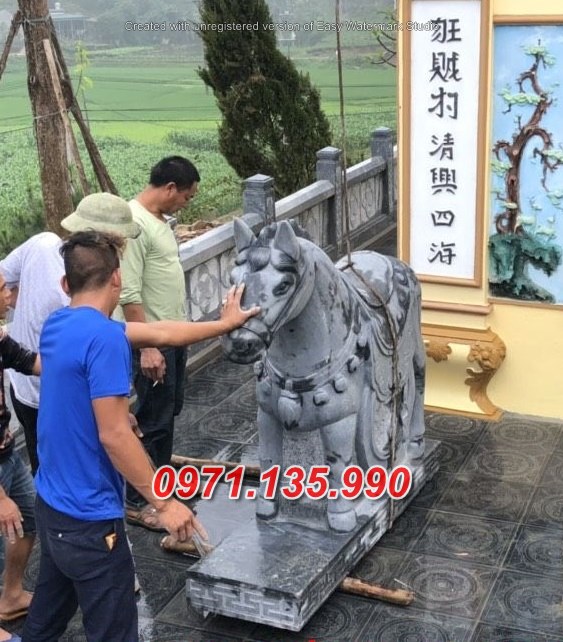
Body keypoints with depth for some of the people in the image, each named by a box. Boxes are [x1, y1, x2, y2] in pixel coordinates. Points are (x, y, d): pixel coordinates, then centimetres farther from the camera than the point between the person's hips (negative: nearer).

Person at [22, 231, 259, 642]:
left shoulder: (58, 326, 5)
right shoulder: (103, 338, -23)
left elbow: (158, 333, 14)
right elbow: (113, 436, -25)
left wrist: (222, 324, 23)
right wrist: (164, 503, -17)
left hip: (52, 505, 9)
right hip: (88, 519, -9)